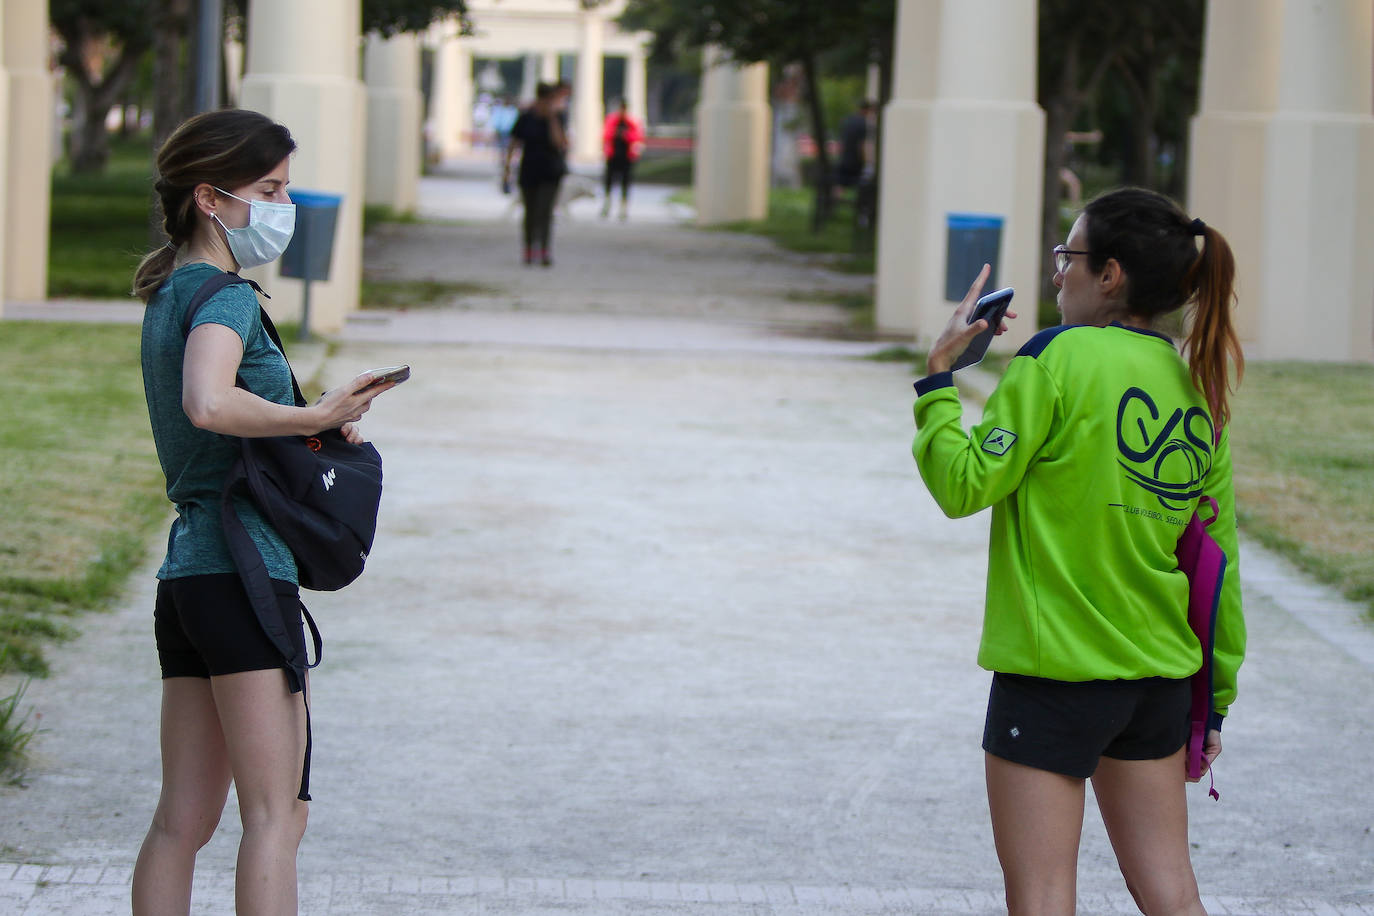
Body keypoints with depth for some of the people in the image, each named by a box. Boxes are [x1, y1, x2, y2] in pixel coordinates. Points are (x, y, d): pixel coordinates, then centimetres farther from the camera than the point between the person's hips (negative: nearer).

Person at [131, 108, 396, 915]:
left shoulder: (168, 298, 19)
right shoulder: (225, 296, -11)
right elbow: (208, 403, -31)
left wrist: (319, 427, 12)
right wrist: (314, 417, -20)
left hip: (185, 576, 9)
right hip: (242, 573, -9)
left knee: (183, 820, 9)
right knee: (277, 815, -8)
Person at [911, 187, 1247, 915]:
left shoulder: (1059, 358, -12)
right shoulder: (1199, 390, 7)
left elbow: (966, 483, -13)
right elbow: (1217, 560, 10)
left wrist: (938, 377, 0)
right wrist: (1215, 698, 17)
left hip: (1055, 671, -6)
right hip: (1161, 676, 6)